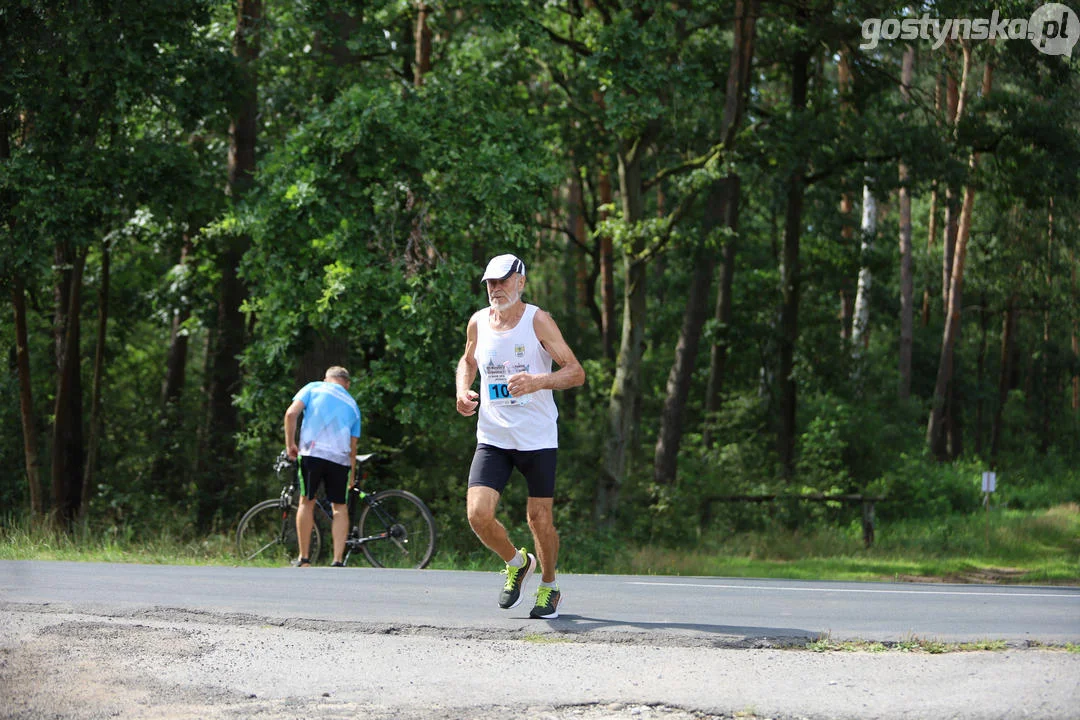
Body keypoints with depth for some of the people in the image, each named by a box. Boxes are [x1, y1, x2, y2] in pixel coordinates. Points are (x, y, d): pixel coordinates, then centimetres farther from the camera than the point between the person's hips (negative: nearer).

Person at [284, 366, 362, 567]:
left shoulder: (313, 388, 15)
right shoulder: (352, 405, 22)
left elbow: (291, 413, 0)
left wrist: (290, 444, 6)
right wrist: (352, 476, 29)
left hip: (312, 452, -2)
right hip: (340, 459, 2)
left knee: (307, 502, 9)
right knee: (340, 506, 8)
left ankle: (304, 559, 10)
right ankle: (338, 560, 0)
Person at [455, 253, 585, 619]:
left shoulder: (538, 321, -10)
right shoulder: (478, 322, 4)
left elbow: (576, 372, -12)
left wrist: (538, 381, -30)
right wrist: (463, 390, 4)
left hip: (537, 438, -3)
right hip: (492, 438, 3)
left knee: (539, 519, 3)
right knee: (478, 514, -13)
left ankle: (549, 586, 28)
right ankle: (517, 564, 16)